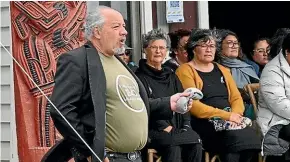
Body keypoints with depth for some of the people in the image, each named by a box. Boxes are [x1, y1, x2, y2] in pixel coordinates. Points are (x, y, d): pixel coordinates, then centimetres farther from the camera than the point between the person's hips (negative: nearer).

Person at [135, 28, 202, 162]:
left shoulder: (171, 76, 21)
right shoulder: (139, 77, 1)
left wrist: (186, 127, 0)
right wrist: (164, 127, -17)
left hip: (177, 130, 5)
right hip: (153, 130, -5)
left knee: (195, 145, -24)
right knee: (173, 147, -34)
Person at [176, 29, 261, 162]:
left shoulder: (223, 70, 22)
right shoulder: (185, 71, 1)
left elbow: (236, 98, 15)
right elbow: (192, 105, -10)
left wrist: (235, 115, -9)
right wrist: (225, 115, -16)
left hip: (229, 121, 6)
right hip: (203, 123, -5)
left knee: (249, 137, -27)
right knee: (235, 137, -32)